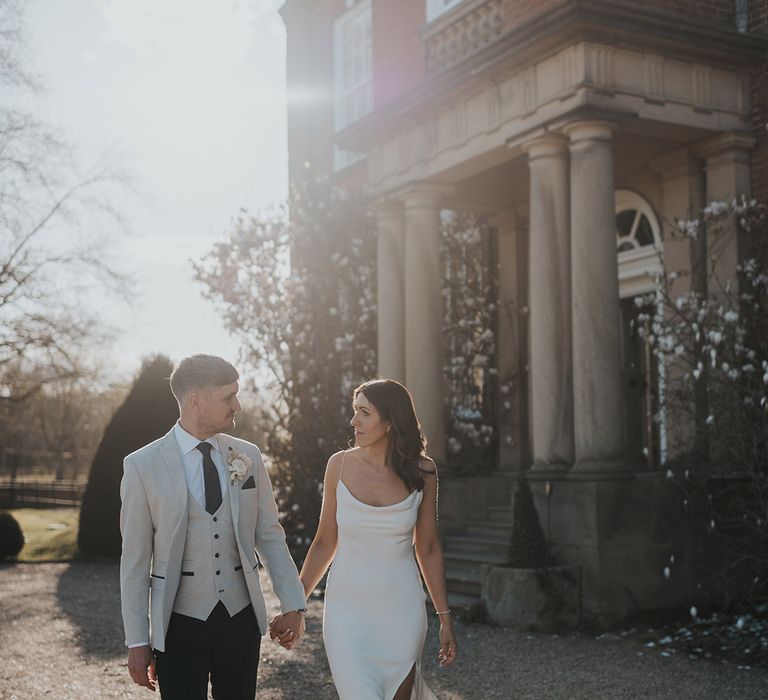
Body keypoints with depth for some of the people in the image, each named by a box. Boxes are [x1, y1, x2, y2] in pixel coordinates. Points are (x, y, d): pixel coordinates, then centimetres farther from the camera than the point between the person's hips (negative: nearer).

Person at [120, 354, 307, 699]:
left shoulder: (247, 456, 3)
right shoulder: (143, 466, -7)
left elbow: (269, 534, 8)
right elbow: (135, 559, -5)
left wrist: (292, 604, 2)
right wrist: (138, 642, -4)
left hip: (241, 617, 3)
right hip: (179, 623, -3)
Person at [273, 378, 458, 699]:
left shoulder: (421, 471, -3)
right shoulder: (340, 465, -3)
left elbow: (428, 549, 4)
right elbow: (325, 542, 4)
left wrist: (445, 618, 4)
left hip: (403, 612, 1)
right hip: (348, 611, 0)